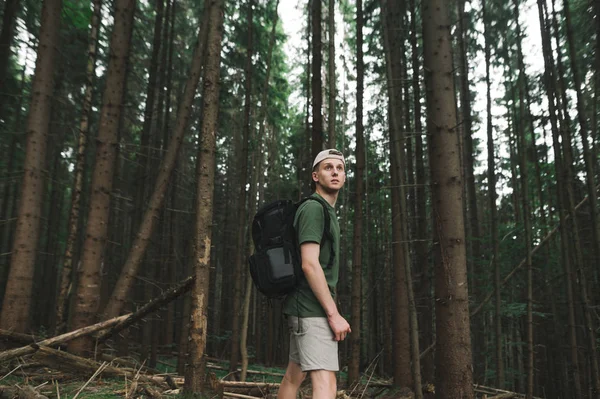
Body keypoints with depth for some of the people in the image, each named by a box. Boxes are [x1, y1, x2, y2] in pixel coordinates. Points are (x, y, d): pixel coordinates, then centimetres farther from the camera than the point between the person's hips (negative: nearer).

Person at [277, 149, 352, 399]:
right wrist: (334, 314, -20)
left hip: (307, 308, 10)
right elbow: (309, 265, -20)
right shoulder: (313, 208, -10)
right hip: (312, 308, -10)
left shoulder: (328, 211, 20)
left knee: (294, 376, 15)